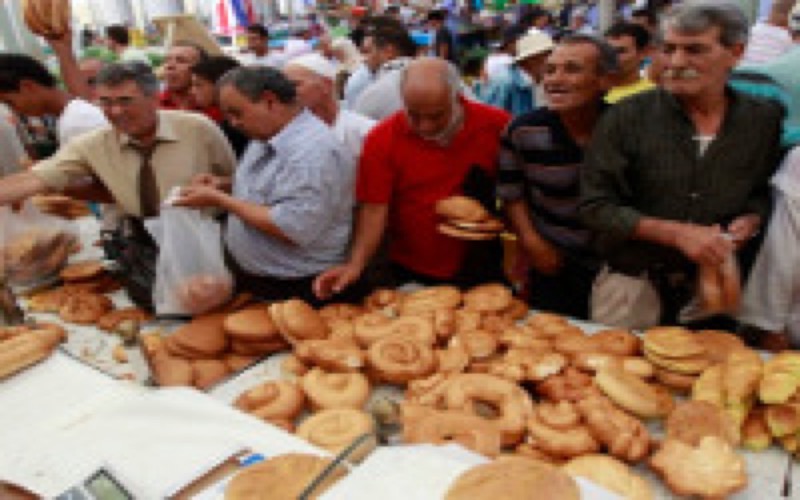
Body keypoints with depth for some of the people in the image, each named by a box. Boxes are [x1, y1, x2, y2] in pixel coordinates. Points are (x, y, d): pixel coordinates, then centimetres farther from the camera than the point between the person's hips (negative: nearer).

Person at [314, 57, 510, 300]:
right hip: (413, 276, -1)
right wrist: (356, 264, -21)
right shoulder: (383, 139, -10)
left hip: (483, 272, 1)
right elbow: (374, 209, -10)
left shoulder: (496, 125, -8)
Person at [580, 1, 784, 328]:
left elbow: (765, 192, 15)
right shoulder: (626, 118, -10)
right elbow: (595, 206, -12)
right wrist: (677, 234, -19)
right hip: (633, 287, -2)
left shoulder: (764, 120, 0)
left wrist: (750, 221, -8)